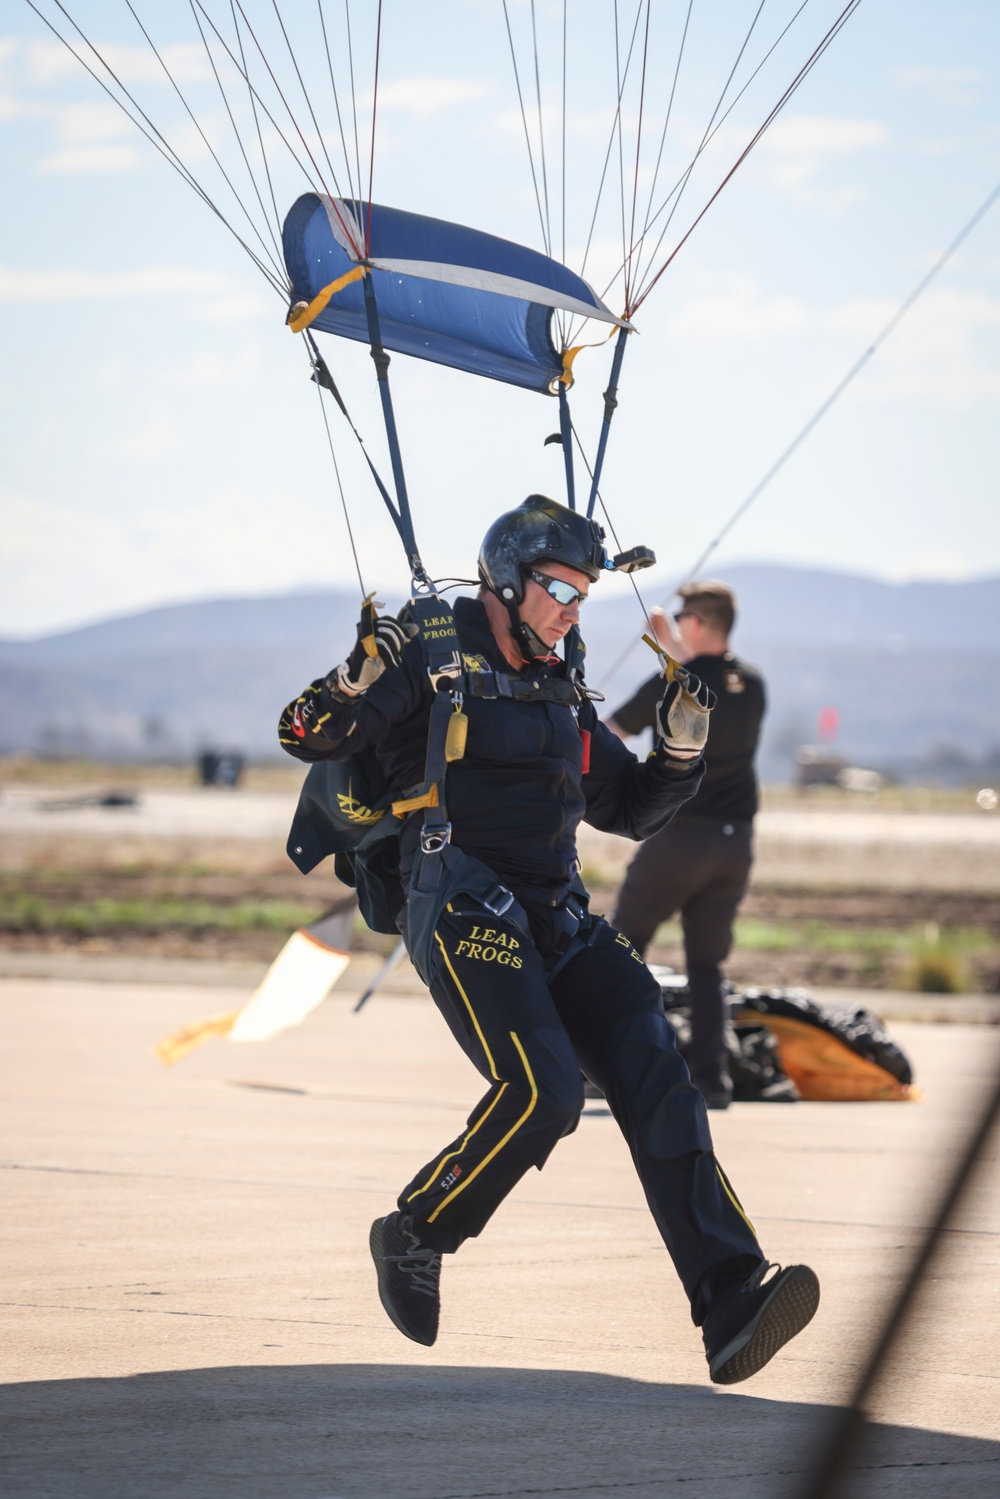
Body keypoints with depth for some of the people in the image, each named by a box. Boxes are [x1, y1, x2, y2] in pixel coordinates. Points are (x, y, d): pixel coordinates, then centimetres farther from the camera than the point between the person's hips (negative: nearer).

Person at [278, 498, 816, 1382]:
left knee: (656, 1080, -12)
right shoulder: (427, 655, 1)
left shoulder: (560, 692, 21)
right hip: (460, 906, -6)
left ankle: (732, 1312, -21)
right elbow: (306, 735, -4)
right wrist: (356, 686, -24)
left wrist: (681, 749, 9)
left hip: (557, 923, 6)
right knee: (542, 1090, -25)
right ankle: (413, 1238, 0)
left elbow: (633, 811, 28)